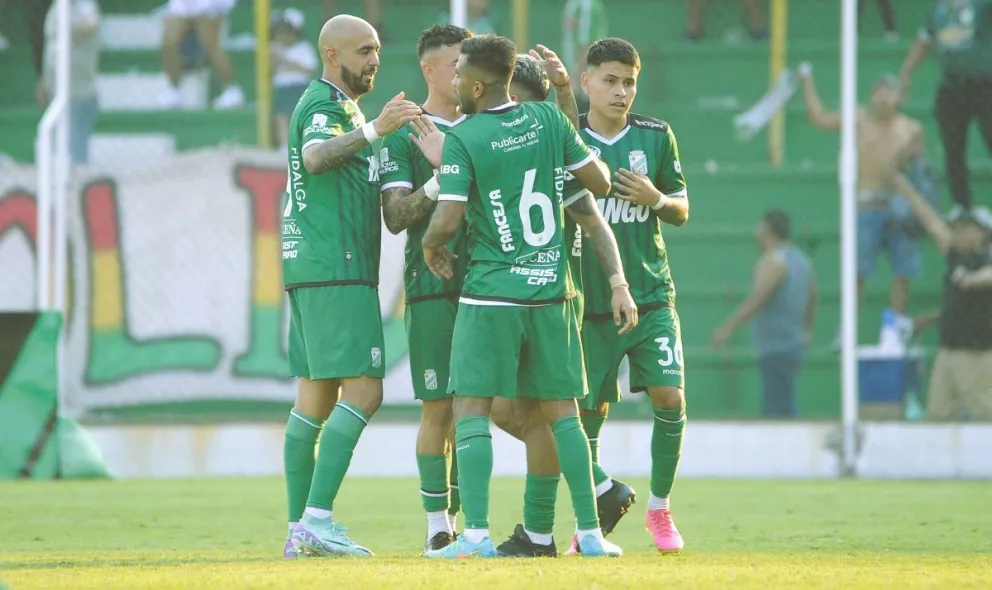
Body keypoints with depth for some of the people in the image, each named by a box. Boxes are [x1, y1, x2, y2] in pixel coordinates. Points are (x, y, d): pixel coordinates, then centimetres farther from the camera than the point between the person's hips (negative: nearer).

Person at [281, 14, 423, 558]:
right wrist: (373, 130, -43)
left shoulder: (340, 106, 22)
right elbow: (314, 157, -31)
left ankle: (300, 528, 9)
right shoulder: (324, 105, -10)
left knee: (316, 397, 9)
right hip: (334, 270, -11)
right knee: (364, 389, -15)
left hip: (312, 269, 11)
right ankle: (317, 519, -20)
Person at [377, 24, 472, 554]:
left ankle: (458, 517, 13)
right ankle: (437, 524, -2)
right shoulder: (403, 135, 1)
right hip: (433, 287, -5)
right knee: (438, 408, -6)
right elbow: (395, 217, -6)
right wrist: (443, 177, -20)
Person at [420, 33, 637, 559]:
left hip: (490, 293, -4)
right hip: (550, 290, 4)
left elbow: (447, 221, -15)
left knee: (471, 409, -1)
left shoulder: (461, 139, -10)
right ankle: (590, 532, 9)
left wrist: (430, 246, 6)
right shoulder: (548, 119, 3)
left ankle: (476, 533, -11)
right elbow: (600, 181, 9)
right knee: (562, 411, 11)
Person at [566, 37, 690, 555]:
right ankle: (599, 501, 19)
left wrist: (655, 198, -9)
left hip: (650, 294, 1)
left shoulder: (656, 137, 4)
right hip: (588, 299, -1)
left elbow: (681, 211, 11)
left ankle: (659, 507, 7)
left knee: (669, 396, -11)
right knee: (588, 411, -1)